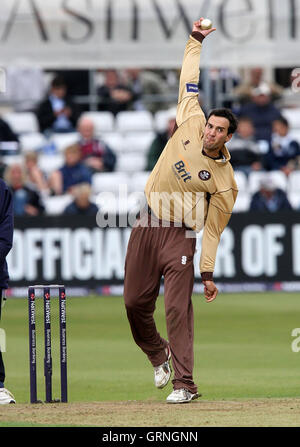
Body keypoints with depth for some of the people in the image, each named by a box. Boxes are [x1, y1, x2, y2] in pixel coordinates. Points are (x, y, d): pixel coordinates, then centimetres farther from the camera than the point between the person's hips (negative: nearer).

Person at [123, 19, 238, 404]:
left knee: (178, 308, -12)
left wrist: (208, 273, -11)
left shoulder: (224, 181, -10)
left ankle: (184, 384, -11)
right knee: (135, 303, 6)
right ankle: (159, 356, 32)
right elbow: (189, 82, 10)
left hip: (180, 235, -5)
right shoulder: (191, 124, 1)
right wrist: (196, 41, 10)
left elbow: (213, 228, -7)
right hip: (146, 226, 5)